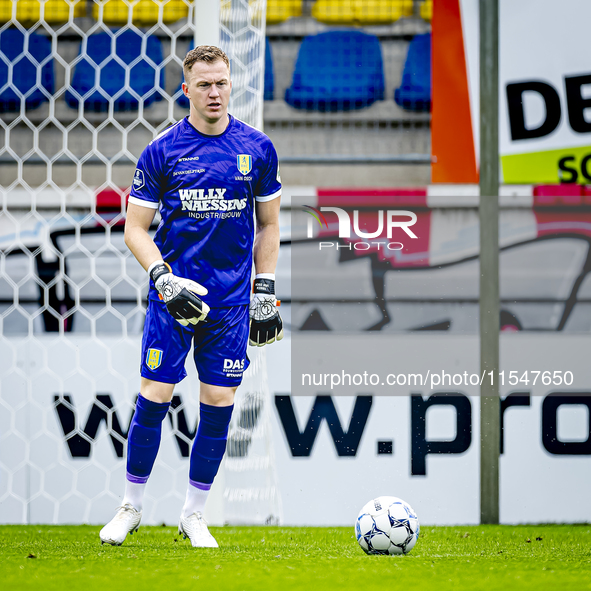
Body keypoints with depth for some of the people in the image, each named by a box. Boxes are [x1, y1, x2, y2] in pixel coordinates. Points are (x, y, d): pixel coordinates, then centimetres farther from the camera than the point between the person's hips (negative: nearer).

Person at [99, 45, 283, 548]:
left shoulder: (257, 148, 3)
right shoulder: (162, 150, -2)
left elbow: (268, 224, 12)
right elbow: (135, 228, 0)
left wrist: (265, 293, 7)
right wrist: (164, 278, -15)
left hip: (231, 300, 2)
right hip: (174, 294, -2)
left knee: (218, 405, 2)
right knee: (153, 397, -4)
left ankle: (194, 515, 15)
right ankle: (131, 506, 12)